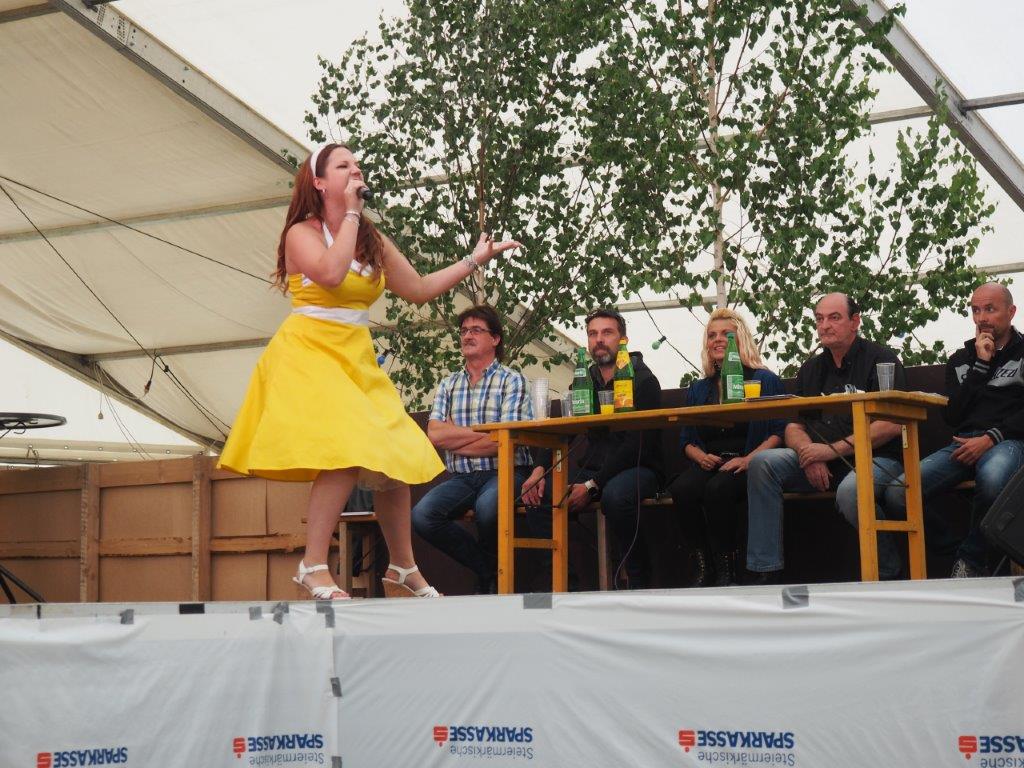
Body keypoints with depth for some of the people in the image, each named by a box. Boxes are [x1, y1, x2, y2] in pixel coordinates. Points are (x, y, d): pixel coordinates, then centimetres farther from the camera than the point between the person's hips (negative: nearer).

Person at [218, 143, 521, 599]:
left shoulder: (373, 241, 15)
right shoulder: (302, 232, -4)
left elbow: (419, 289, 17)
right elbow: (330, 274, -24)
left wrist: (474, 260, 12)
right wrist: (352, 214, -15)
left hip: (357, 361, 7)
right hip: (310, 355, -7)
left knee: (395, 459, 4)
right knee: (347, 452, -25)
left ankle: (403, 571, 19)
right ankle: (313, 567, -19)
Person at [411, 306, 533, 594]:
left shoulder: (512, 380, 2)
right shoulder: (448, 384, 16)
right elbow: (435, 434, 2)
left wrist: (454, 440, -1)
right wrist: (482, 434, -4)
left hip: (503, 473, -4)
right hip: (461, 477, 4)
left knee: (487, 508, -38)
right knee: (422, 515, -24)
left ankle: (491, 568, -3)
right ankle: (488, 571, -3)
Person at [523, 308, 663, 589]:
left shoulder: (643, 380, -6)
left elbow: (639, 444, -15)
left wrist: (592, 485, -22)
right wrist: (539, 469, -11)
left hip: (638, 469, -6)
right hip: (593, 469, 6)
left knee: (615, 495, -38)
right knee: (537, 494, -16)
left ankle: (638, 583, -22)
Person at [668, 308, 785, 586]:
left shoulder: (765, 381, 13)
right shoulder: (698, 389, 26)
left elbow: (779, 432, 1)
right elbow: (686, 440, 20)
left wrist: (748, 459, -15)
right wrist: (701, 457, -3)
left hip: (748, 467, -3)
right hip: (709, 465, 4)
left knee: (718, 488, -37)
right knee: (682, 488, -32)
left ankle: (726, 571, -25)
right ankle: (704, 569, -22)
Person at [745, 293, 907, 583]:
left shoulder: (880, 359, -2)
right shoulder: (811, 369, 18)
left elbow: (893, 425, -14)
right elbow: (793, 427, 13)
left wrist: (834, 450, -18)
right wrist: (809, 454, -12)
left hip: (876, 458, -6)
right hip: (821, 464, 6)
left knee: (850, 491, -39)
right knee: (762, 463, -17)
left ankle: (889, 573, -13)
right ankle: (764, 575, -18)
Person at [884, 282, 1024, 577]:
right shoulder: (960, 359, 23)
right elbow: (952, 417, 9)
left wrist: (991, 438, -16)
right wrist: (980, 365, 4)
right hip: (965, 443, 4)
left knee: (993, 475, -43)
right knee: (897, 494, -24)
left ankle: (972, 561, -20)